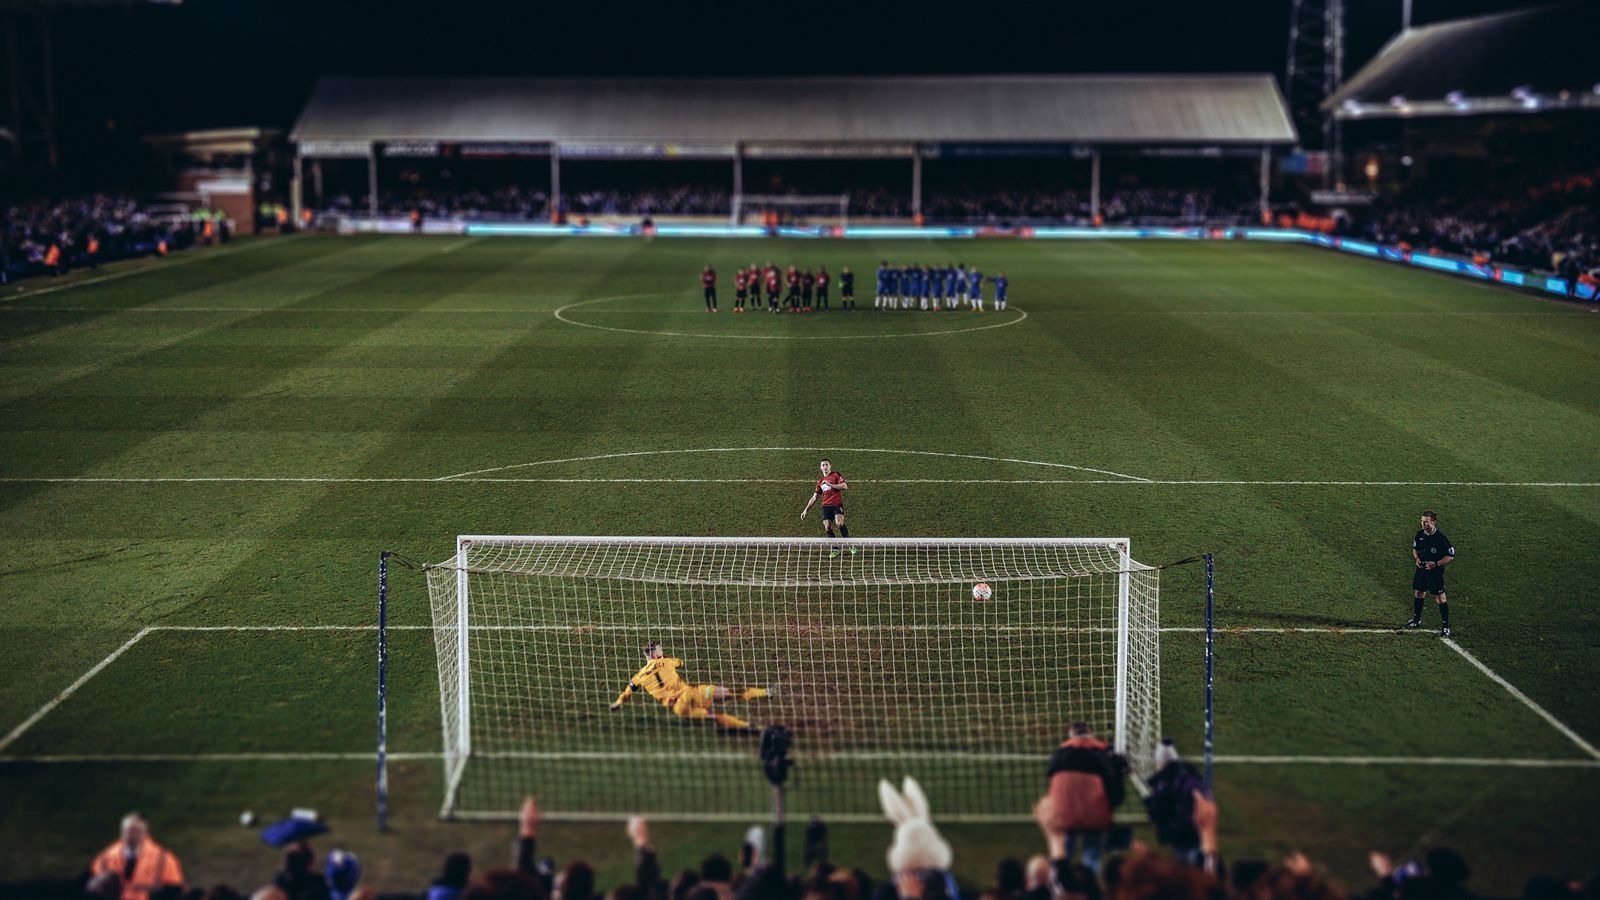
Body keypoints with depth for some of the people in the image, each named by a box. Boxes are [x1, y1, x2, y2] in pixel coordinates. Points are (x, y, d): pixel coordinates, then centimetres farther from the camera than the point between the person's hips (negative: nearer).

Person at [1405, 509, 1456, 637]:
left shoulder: (1441, 538, -19)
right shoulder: (1420, 534, -1)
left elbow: (1451, 556, -13)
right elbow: (1415, 548, 18)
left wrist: (1436, 564, -21)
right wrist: (1416, 558, -2)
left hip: (1435, 572, -6)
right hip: (1421, 569, 6)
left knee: (1440, 598, -1)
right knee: (1418, 593, 17)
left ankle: (1445, 627, 6)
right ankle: (1416, 620, 34)